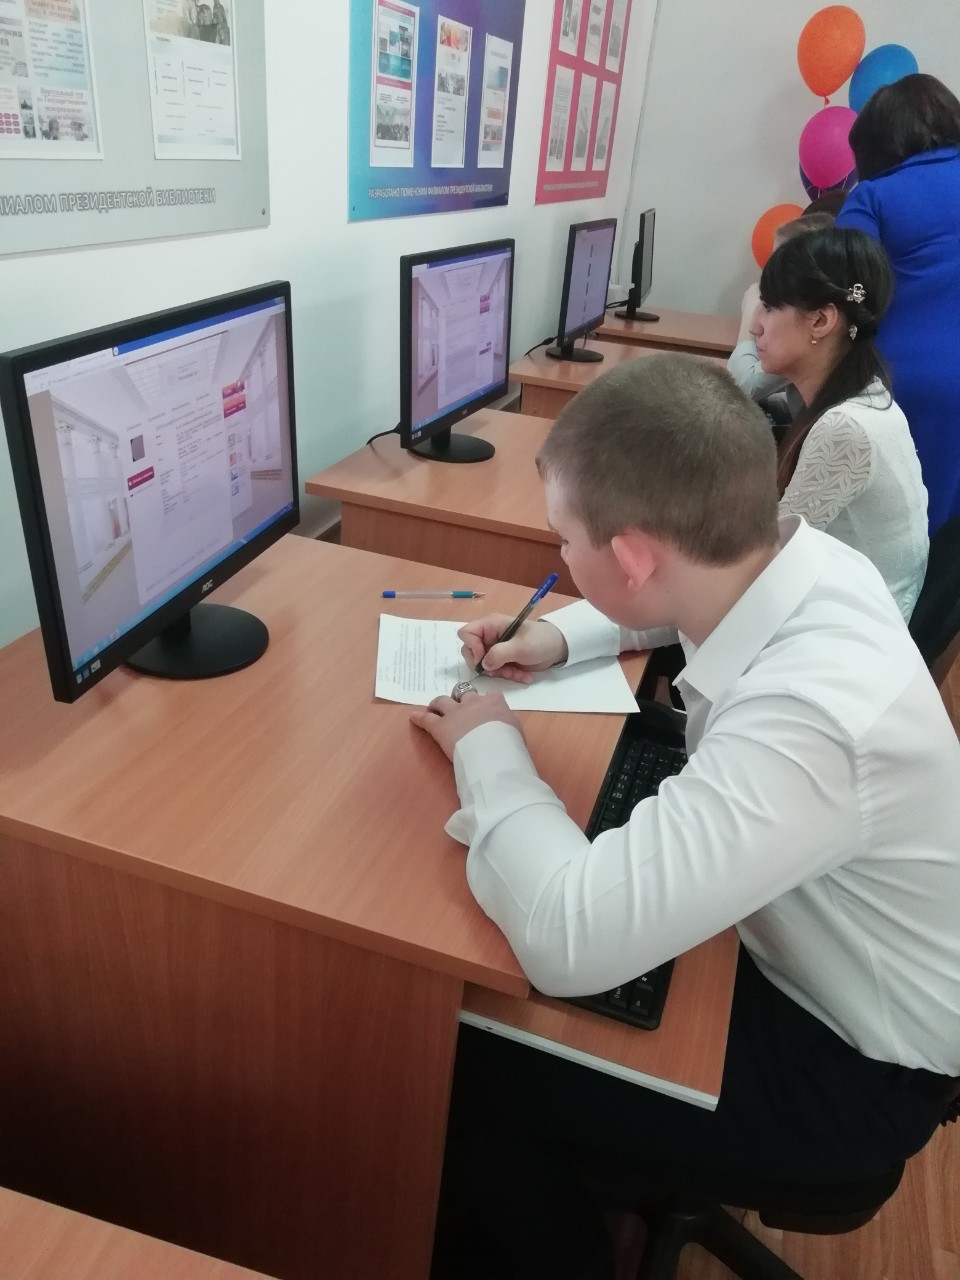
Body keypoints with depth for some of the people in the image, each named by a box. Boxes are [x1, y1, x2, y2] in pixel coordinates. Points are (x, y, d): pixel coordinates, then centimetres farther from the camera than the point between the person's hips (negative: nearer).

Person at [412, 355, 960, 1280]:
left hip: (853, 1068, -7)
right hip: (797, 950, 7)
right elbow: (666, 603, 11)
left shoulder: (805, 719, -41)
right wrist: (558, 635, -6)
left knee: (468, 1066, -3)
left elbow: (566, 942, -41)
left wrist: (488, 748, -25)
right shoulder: (798, 558, -14)